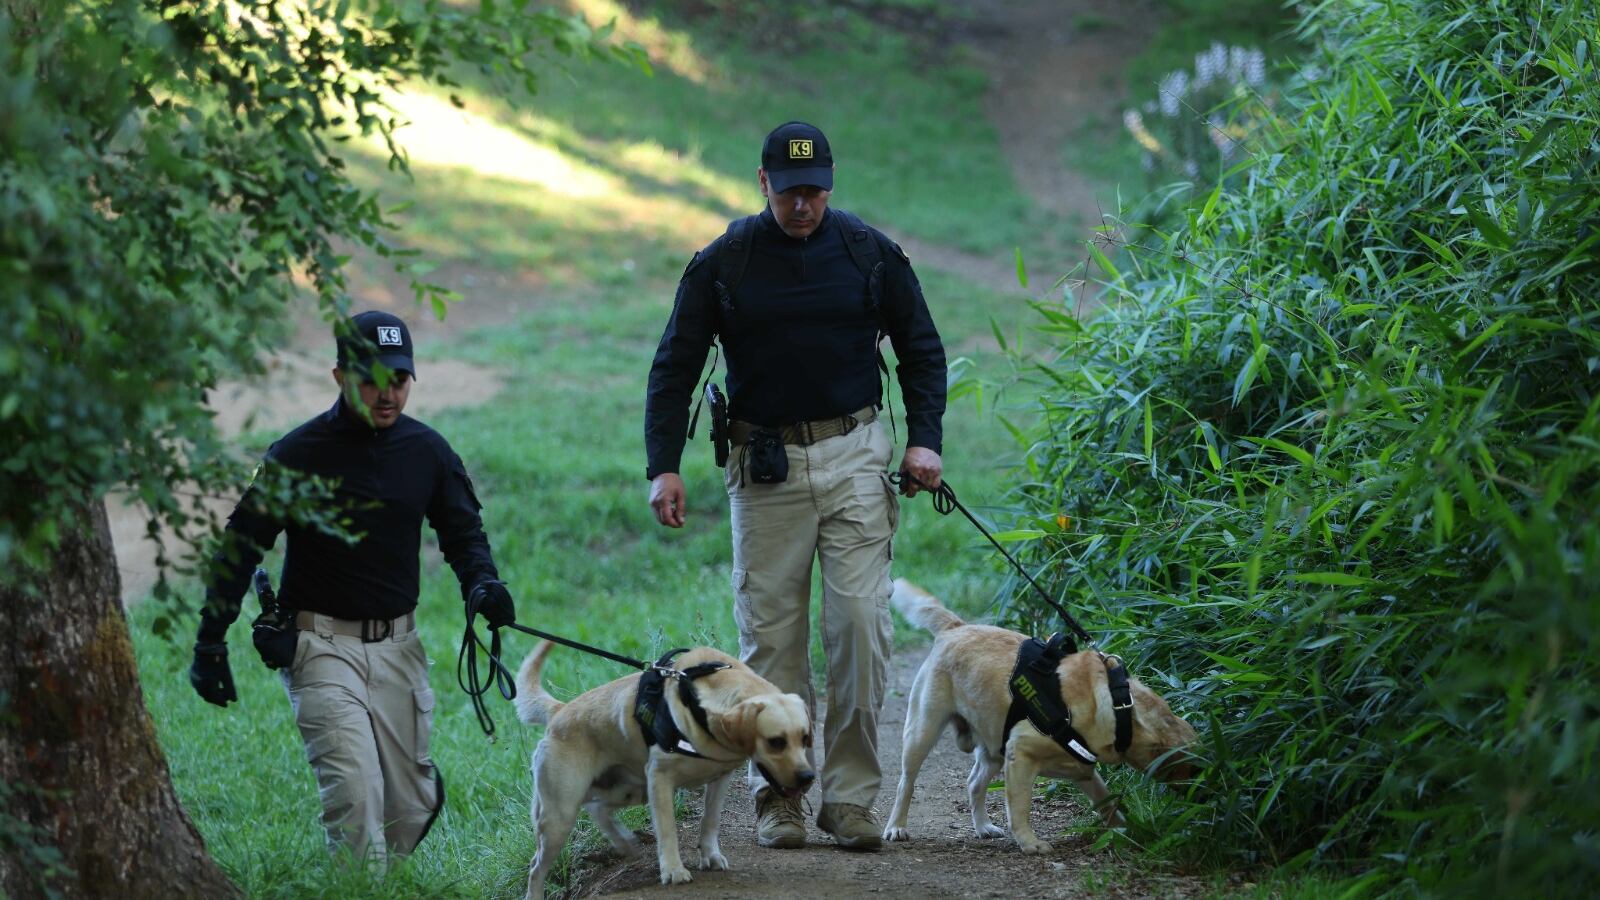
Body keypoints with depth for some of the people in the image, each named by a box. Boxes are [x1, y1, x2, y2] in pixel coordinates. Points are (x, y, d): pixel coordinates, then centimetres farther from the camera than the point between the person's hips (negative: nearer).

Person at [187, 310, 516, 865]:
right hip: (322, 644, -5)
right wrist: (209, 644, -6)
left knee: (412, 809, 7)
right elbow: (241, 544, -3)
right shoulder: (299, 455, -9)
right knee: (356, 796, -20)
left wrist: (483, 584, -8)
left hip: (397, 644, 5)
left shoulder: (427, 451, 4)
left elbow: (463, 532, 15)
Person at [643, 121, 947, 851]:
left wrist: (924, 439, 0)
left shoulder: (870, 253, 2)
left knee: (861, 622, -7)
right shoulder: (722, 264, 0)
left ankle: (850, 795, 0)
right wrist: (664, 466, -7)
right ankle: (777, 795, 9)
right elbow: (675, 367, 3)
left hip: (854, 456, 0)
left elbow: (921, 348, 12)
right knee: (771, 634, 1)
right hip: (764, 463, 0)